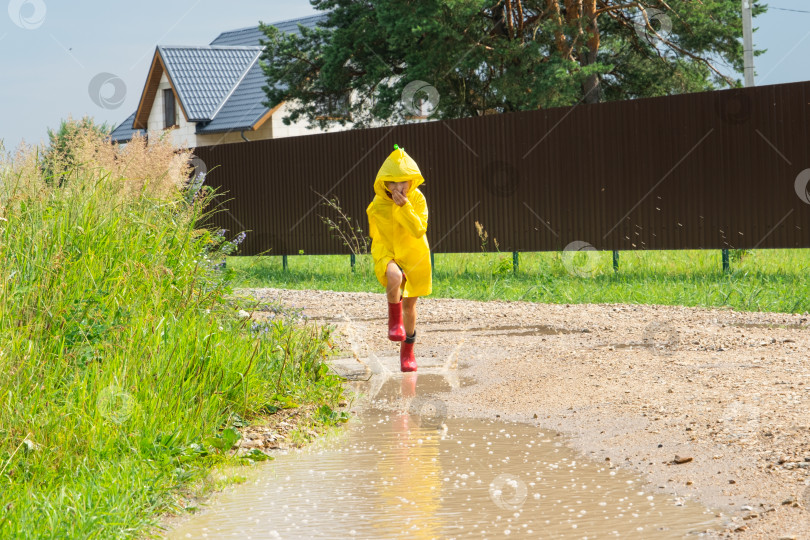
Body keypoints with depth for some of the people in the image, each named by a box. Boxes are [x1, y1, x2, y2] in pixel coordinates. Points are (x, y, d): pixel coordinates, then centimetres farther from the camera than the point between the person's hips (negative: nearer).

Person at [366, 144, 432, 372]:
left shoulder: (417, 199, -13)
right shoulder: (377, 206, -12)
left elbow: (419, 230, -24)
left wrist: (404, 206, -31)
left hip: (413, 256, 2)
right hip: (386, 253, -2)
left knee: (409, 304, 13)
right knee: (395, 277, -39)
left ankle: (407, 349, 33)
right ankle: (395, 320, -15)